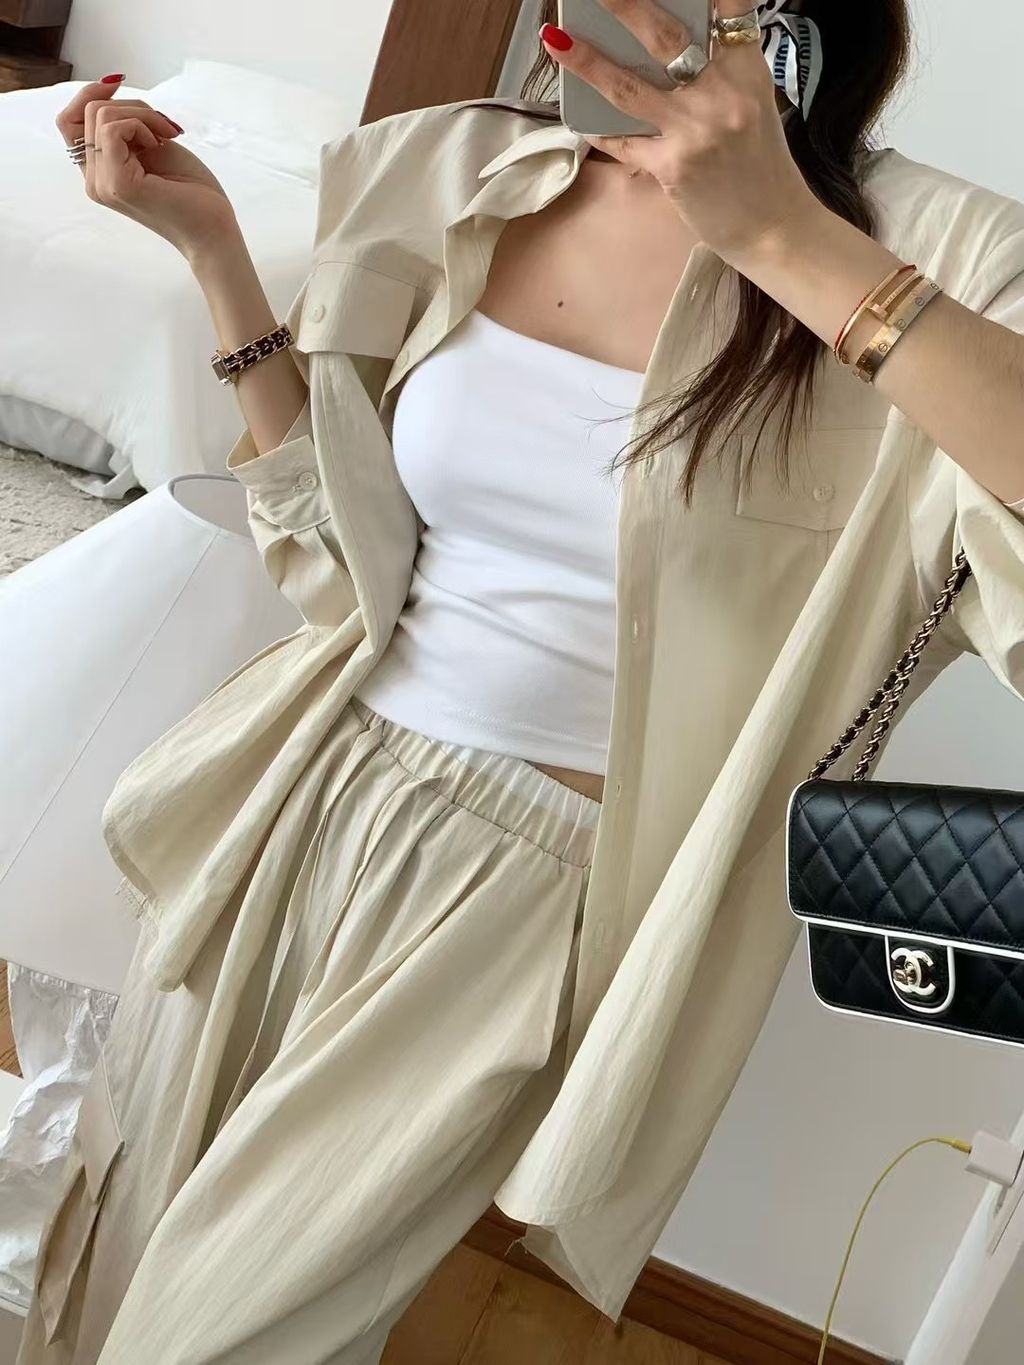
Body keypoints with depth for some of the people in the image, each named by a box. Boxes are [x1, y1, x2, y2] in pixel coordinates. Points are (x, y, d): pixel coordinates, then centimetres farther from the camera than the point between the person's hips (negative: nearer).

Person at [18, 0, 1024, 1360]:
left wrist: (782, 235, -32)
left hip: (533, 881, -4)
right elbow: (343, 541, 8)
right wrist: (211, 245, 1)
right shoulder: (453, 172, 1)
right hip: (311, 795, 5)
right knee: (116, 1256, 21)